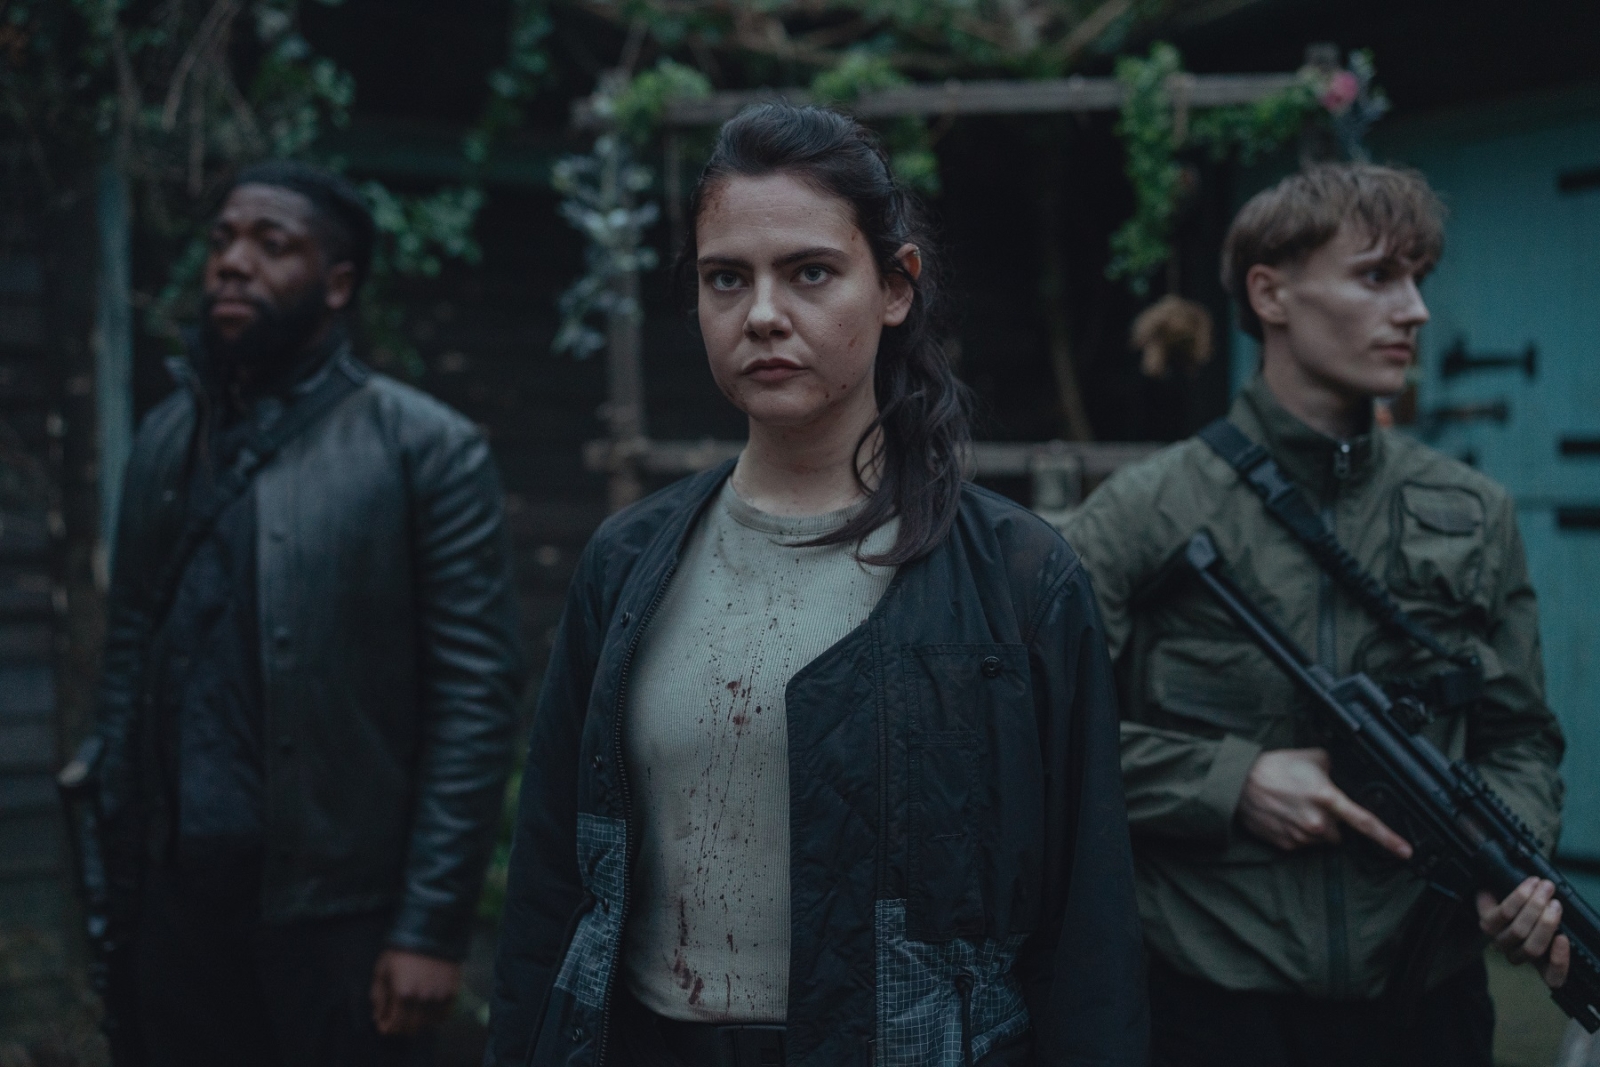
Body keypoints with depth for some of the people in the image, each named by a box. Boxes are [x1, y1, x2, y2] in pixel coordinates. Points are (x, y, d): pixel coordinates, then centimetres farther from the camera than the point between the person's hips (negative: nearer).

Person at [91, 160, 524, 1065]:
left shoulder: (426, 450, -7)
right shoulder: (165, 439, 8)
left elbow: (477, 696, -10)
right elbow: (130, 652, 11)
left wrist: (431, 929, -12)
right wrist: (116, 856, 4)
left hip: (335, 909, -4)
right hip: (171, 898, 4)